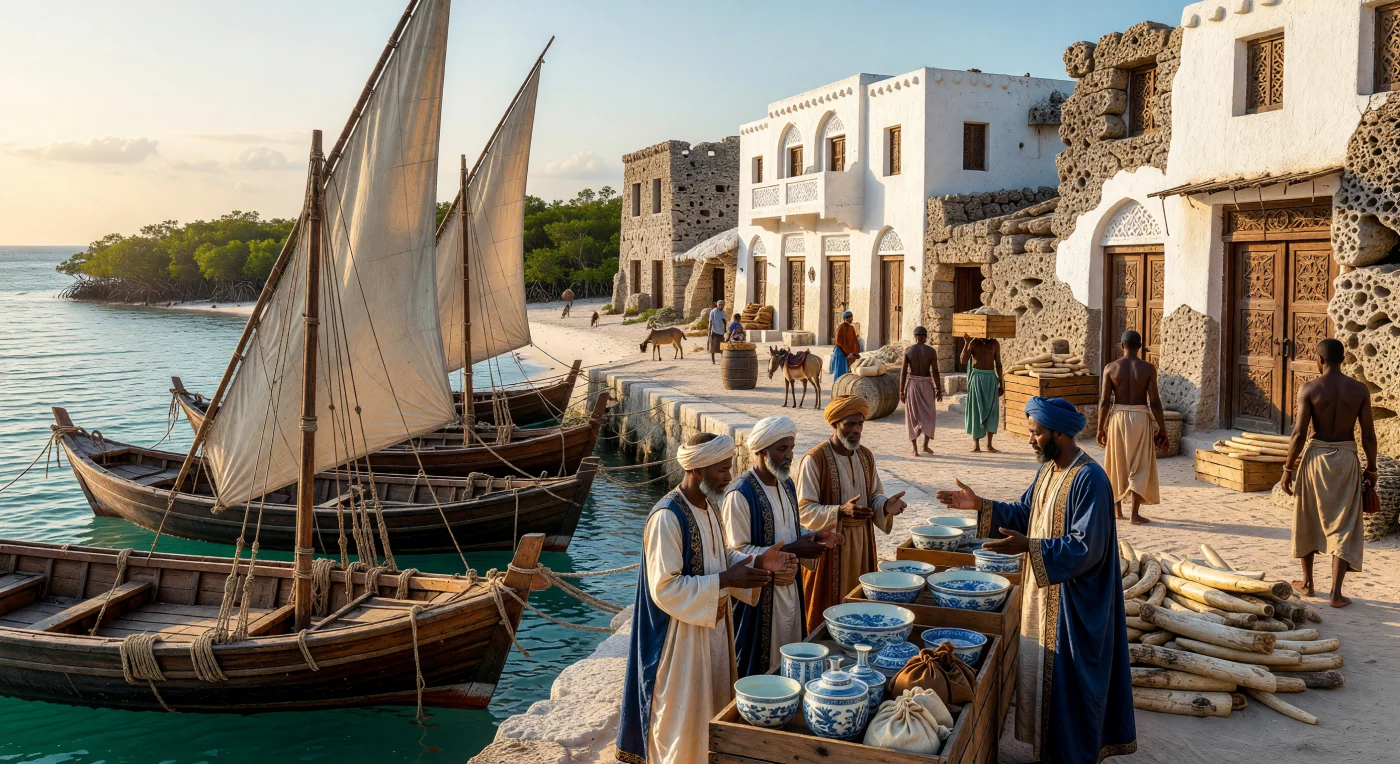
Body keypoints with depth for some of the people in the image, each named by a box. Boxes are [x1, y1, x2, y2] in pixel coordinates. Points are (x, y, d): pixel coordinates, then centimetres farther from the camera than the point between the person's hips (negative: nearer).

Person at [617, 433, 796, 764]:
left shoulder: (709, 505, 2)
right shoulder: (667, 517, -25)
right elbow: (664, 588, -26)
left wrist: (757, 562, -4)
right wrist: (725, 582, -26)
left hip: (714, 625, 8)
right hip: (681, 634, -8)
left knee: (711, 705, 20)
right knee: (683, 715, 7)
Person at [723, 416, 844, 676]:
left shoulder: (787, 484, 5)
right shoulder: (741, 494, -21)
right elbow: (737, 552, -21)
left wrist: (814, 536, -3)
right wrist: (790, 550, -25)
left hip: (790, 586, 8)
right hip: (758, 593, -8)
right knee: (758, 666, 6)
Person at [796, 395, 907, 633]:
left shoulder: (866, 456, 7)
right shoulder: (814, 460, -14)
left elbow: (874, 496, 14)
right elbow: (804, 511, -16)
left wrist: (886, 505, -10)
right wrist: (840, 512, -31)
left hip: (862, 544, 6)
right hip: (828, 547, -6)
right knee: (826, 613, 0)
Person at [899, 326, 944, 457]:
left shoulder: (908, 350, -3)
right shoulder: (931, 351, -6)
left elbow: (903, 372, -5)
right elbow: (935, 372, -7)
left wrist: (901, 391, 0)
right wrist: (939, 390, 1)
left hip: (912, 384, 1)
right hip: (926, 384, -1)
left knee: (912, 417, 9)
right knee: (929, 415, 15)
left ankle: (915, 449, 8)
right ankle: (925, 445, 3)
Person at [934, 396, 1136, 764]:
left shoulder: (1090, 479, -22)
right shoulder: (1047, 470, 6)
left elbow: (1086, 547, -26)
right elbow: (1023, 513, 16)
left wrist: (1027, 547, -32)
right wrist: (980, 505, 4)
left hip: (1074, 602, -9)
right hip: (1043, 591, 9)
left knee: (1068, 677, 3)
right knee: (1041, 670, 17)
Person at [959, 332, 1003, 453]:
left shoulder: (995, 344, 6)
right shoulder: (973, 343, 1)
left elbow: (998, 364, 11)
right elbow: (963, 361, -10)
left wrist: (1000, 383, 8)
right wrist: (966, 343, -17)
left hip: (991, 378, 2)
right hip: (976, 378, -1)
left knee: (991, 411, -2)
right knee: (976, 410, 1)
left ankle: (989, 444, 6)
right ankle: (976, 444, 9)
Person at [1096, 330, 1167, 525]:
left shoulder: (1111, 368, -4)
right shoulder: (1148, 368, -6)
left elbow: (1104, 401, -4)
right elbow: (1154, 401, -8)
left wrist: (1100, 428, 4)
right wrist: (1162, 428, 0)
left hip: (1118, 417, 2)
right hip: (1140, 418, -1)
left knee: (1117, 464, 16)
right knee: (1139, 467, 4)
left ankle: (1117, 509, 24)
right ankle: (1135, 514, -1)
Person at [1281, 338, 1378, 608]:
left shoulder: (1310, 388, -10)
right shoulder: (1359, 390, -3)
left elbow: (1299, 433, -11)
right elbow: (1368, 435, -1)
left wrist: (1288, 468, -2)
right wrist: (1371, 468, 11)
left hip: (1316, 456, -1)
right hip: (1346, 458, 1)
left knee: (1308, 522, 16)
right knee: (1343, 526, 5)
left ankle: (1307, 583, 27)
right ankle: (1336, 593, 0)